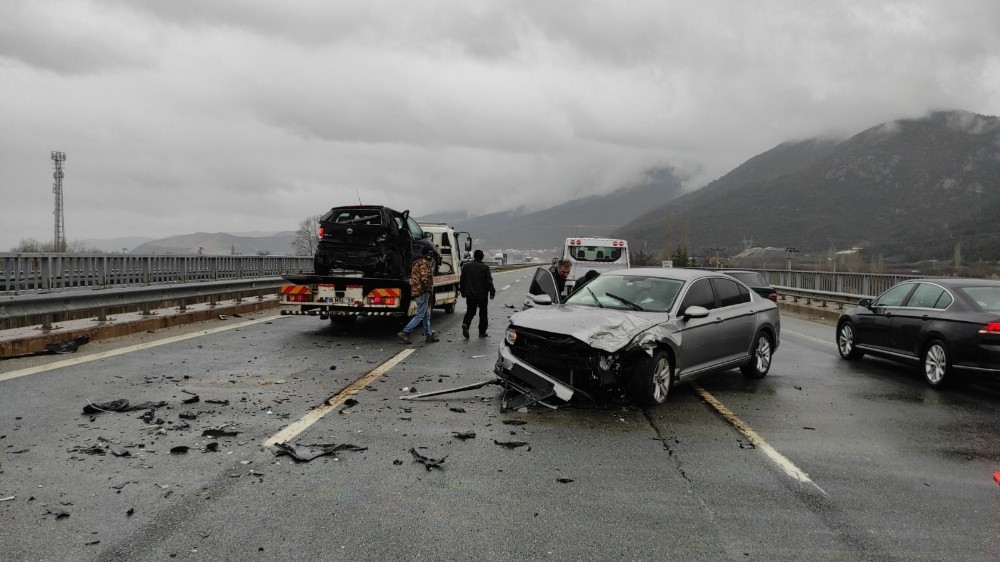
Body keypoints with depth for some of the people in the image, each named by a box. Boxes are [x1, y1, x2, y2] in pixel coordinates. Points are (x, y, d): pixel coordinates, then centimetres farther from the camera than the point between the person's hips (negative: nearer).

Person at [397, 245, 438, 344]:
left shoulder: (417, 263, 19)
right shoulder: (424, 263, -13)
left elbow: (412, 276, 25)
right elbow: (424, 278, -23)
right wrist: (429, 290, -16)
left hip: (416, 291, 11)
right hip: (422, 292, -11)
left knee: (426, 315, 13)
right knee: (420, 315, -8)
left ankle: (429, 335, 16)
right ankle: (405, 333, -10)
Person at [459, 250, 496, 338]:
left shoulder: (466, 266, 5)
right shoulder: (485, 267, -6)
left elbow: (462, 280, 9)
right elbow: (489, 282, -10)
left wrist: (463, 291, 19)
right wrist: (492, 291, -2)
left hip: (470, 295, 3)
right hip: (482, 295, -2)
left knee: (470, 312, 11)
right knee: (483, 313, 10)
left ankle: (465, 324, -17)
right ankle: (482, 332, 12)